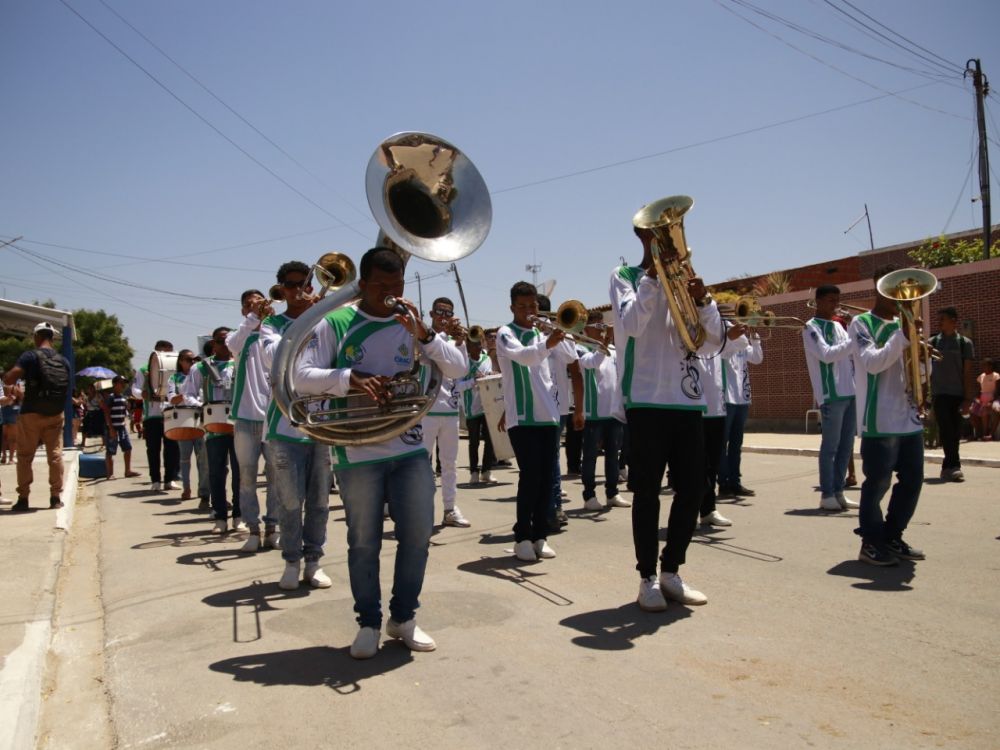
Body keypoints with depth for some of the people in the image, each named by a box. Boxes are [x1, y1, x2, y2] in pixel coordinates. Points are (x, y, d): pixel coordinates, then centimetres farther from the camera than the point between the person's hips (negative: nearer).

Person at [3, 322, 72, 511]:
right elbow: (68, 390, 9)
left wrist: (6, 376, 5)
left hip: (31, 413, -3)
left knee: (25, 456, 7)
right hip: (56, 415, 3)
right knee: (55, 454, 8)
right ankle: (56, 497, 8)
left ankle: (23, 498, 9)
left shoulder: (30, 356, -8)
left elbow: (9, 379, -15)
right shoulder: (64, 361, 5)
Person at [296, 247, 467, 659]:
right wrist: (351, 377, -23)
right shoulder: (335, 323, -2)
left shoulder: (412, 323, 7)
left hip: (411, 448, 3)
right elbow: (303, 375, -8)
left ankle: (403, 618, 24)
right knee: (364, 542, 6)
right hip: (358, 452, -3)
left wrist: (423, 334, -16)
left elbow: (458, 368, -1)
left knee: (417, 536, 6)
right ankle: (369, 623, 23)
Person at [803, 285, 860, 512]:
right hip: (831, 394, -8)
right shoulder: (812, 327, -6)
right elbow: (826, 355, -19)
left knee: (846, 446, 9)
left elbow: (851, 354, 18)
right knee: (830, 446, -5)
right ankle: (827, 495, 1)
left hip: (850, 392, 8)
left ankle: (838, 492, 16)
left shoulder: (837, 326, 18)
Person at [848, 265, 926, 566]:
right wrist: (903, 336, -22)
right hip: (879, 419, -7)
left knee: (912, 480, 10)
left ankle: (892, 537, 23)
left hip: (908, 416, 7)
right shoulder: (861, 323, -4)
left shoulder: (900, 324, 17)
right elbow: (872, 363, -18)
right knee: (878, 482, -4)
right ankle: (871, 542, 9)